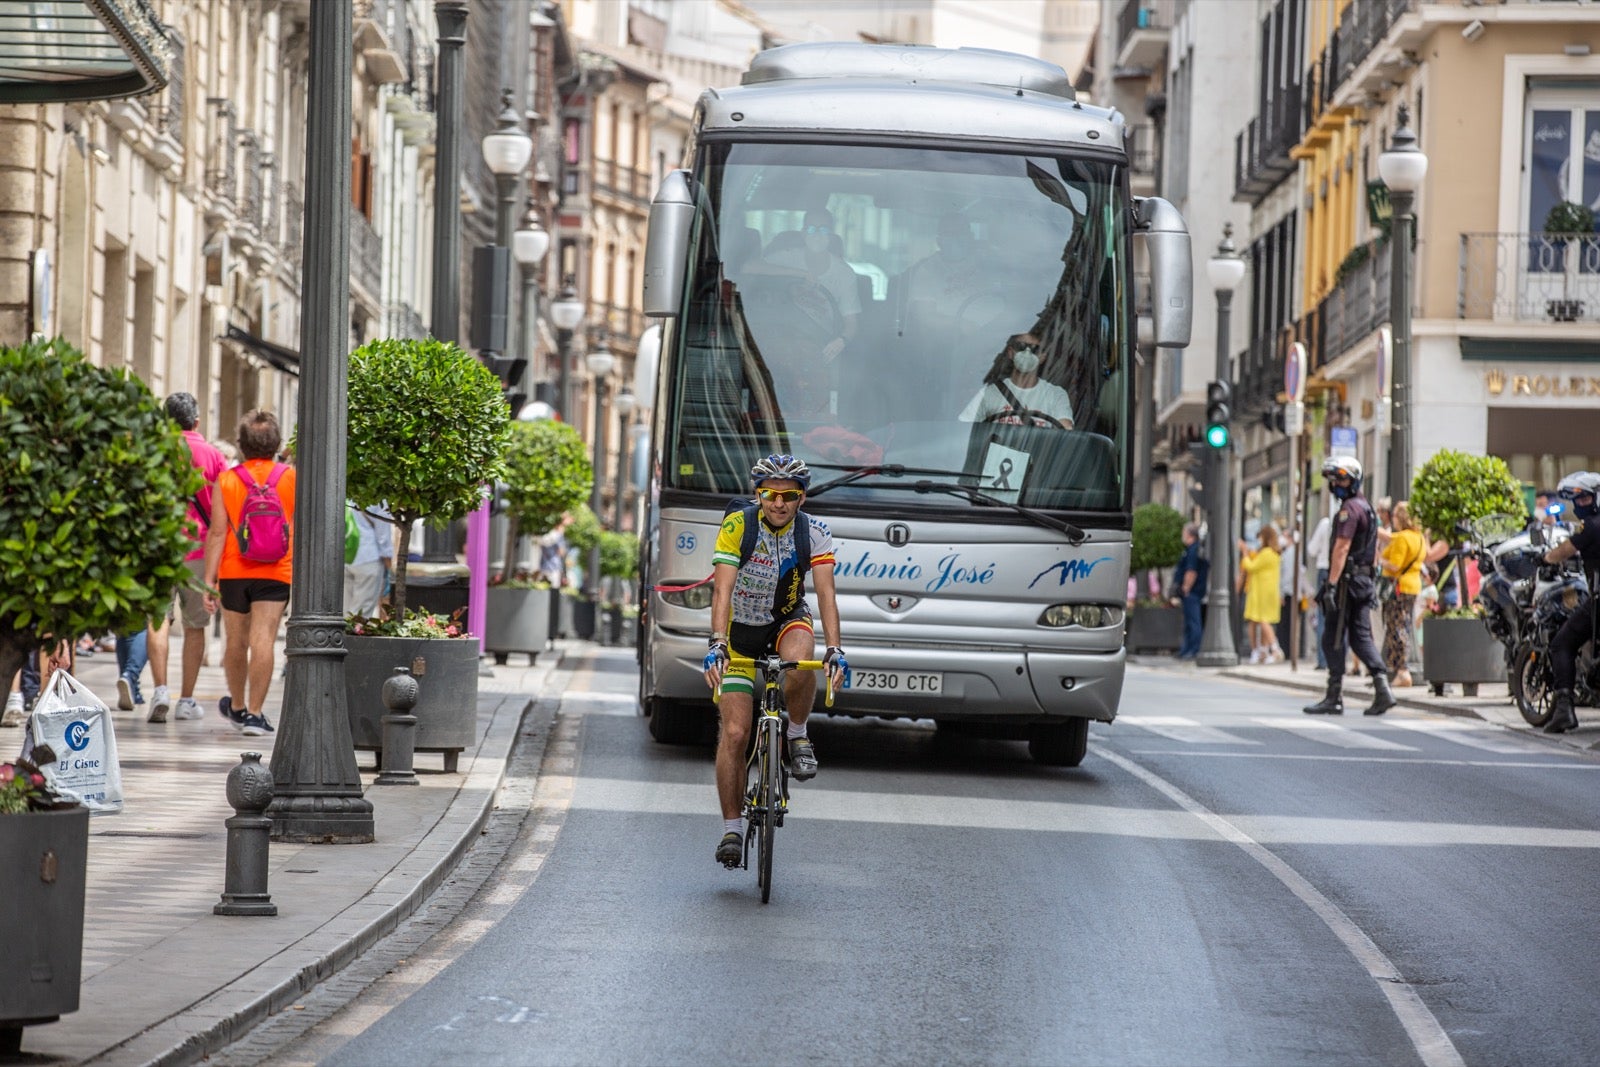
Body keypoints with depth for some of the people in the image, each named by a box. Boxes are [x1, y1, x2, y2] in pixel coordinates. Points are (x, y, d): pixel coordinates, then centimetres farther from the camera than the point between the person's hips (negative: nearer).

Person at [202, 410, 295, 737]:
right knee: (262, 641, -7)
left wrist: (209, 580, -2)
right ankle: (255, 714, -12)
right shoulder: (292, 478, -1)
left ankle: (237, 706, 33)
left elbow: (217, 533, -4)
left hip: (234, 572, 1)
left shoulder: (226, 480, -1)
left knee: (235, 642, 15)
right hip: (276, 573, -1)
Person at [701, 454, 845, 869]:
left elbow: (825, 594, -24)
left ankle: (798, 735, -8)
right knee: (735, 733, -10)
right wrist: (716, 645, -43)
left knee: (799, 662, -37)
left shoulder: (814, 533, -16)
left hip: (788, 620, 1)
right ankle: (731, 828, 1)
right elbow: (722, 591, -30)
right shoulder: (737, 527, -21)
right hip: (741, 628, -1)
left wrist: (834, 650, -37)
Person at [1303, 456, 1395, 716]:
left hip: (1347, 580, -10)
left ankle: (1334, 698, -3)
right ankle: (1382, 690, -3)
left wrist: (1331, 584, -23)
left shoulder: (1350, 508, -12)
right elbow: (1374, 551, 25)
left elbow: (1341, 548, -20)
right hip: (1364, 581, 10)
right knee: (1361, 637, 8)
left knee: (1333, 639, -4)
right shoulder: (1366, 507, 20)